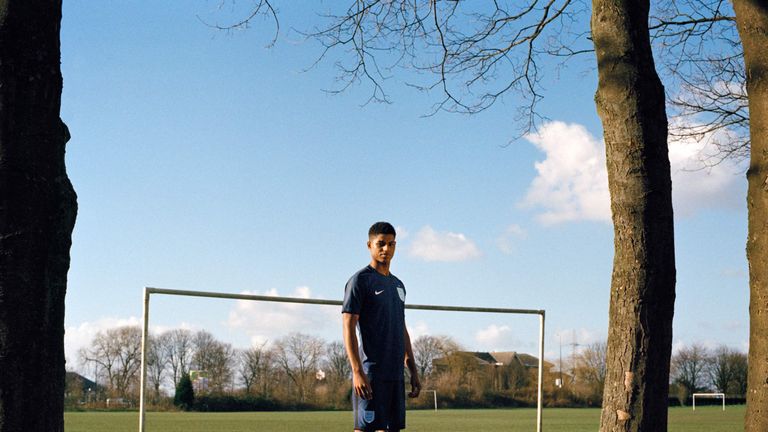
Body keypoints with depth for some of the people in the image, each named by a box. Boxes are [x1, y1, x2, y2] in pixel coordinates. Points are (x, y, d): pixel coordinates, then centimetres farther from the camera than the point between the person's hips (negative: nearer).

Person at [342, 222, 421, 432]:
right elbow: (348, 328, -11)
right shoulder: (360, 280, -5)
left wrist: (413, 371, 17)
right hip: (371, 373, -8)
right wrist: (357, 372, -20)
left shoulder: (398, 285, 19)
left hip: (396, 374, 8)